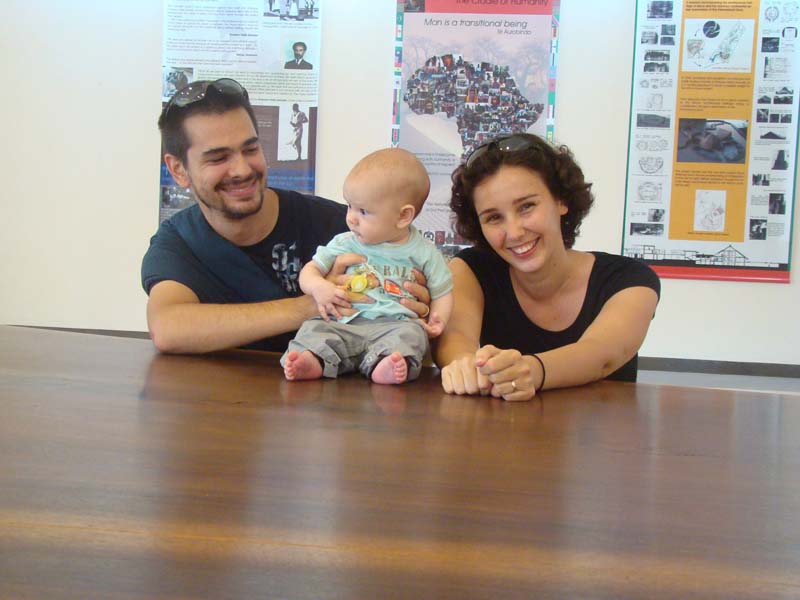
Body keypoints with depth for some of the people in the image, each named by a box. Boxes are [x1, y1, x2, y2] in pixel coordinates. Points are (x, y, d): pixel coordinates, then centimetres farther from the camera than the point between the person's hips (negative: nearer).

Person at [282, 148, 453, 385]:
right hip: (344, 324, 3)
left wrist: (437, 318, -6)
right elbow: (310, 270, 17)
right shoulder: (344, 244, 13)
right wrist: (319, 287, -7)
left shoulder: (423, 252, 8)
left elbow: (442, 292, 15)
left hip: (394, 324, -2)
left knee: (410, 334, -32)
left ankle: (383, 366, -57)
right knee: (314, 329, -21)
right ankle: (312, 361, -47)